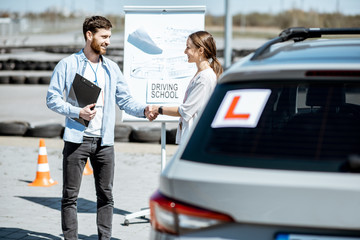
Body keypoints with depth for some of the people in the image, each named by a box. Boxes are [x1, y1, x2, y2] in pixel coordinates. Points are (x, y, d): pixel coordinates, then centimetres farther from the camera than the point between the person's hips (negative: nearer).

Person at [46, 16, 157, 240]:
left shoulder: (112, 68, 13)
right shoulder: (68, 64, 0)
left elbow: (125, 99, 12)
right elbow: (52, 98, -3)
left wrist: (143, 110, -8)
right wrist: (77, 112, -17)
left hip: (104, 141, 4)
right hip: (77, 139, -4)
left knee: (106, 195, 7)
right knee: (70, 195, 1)